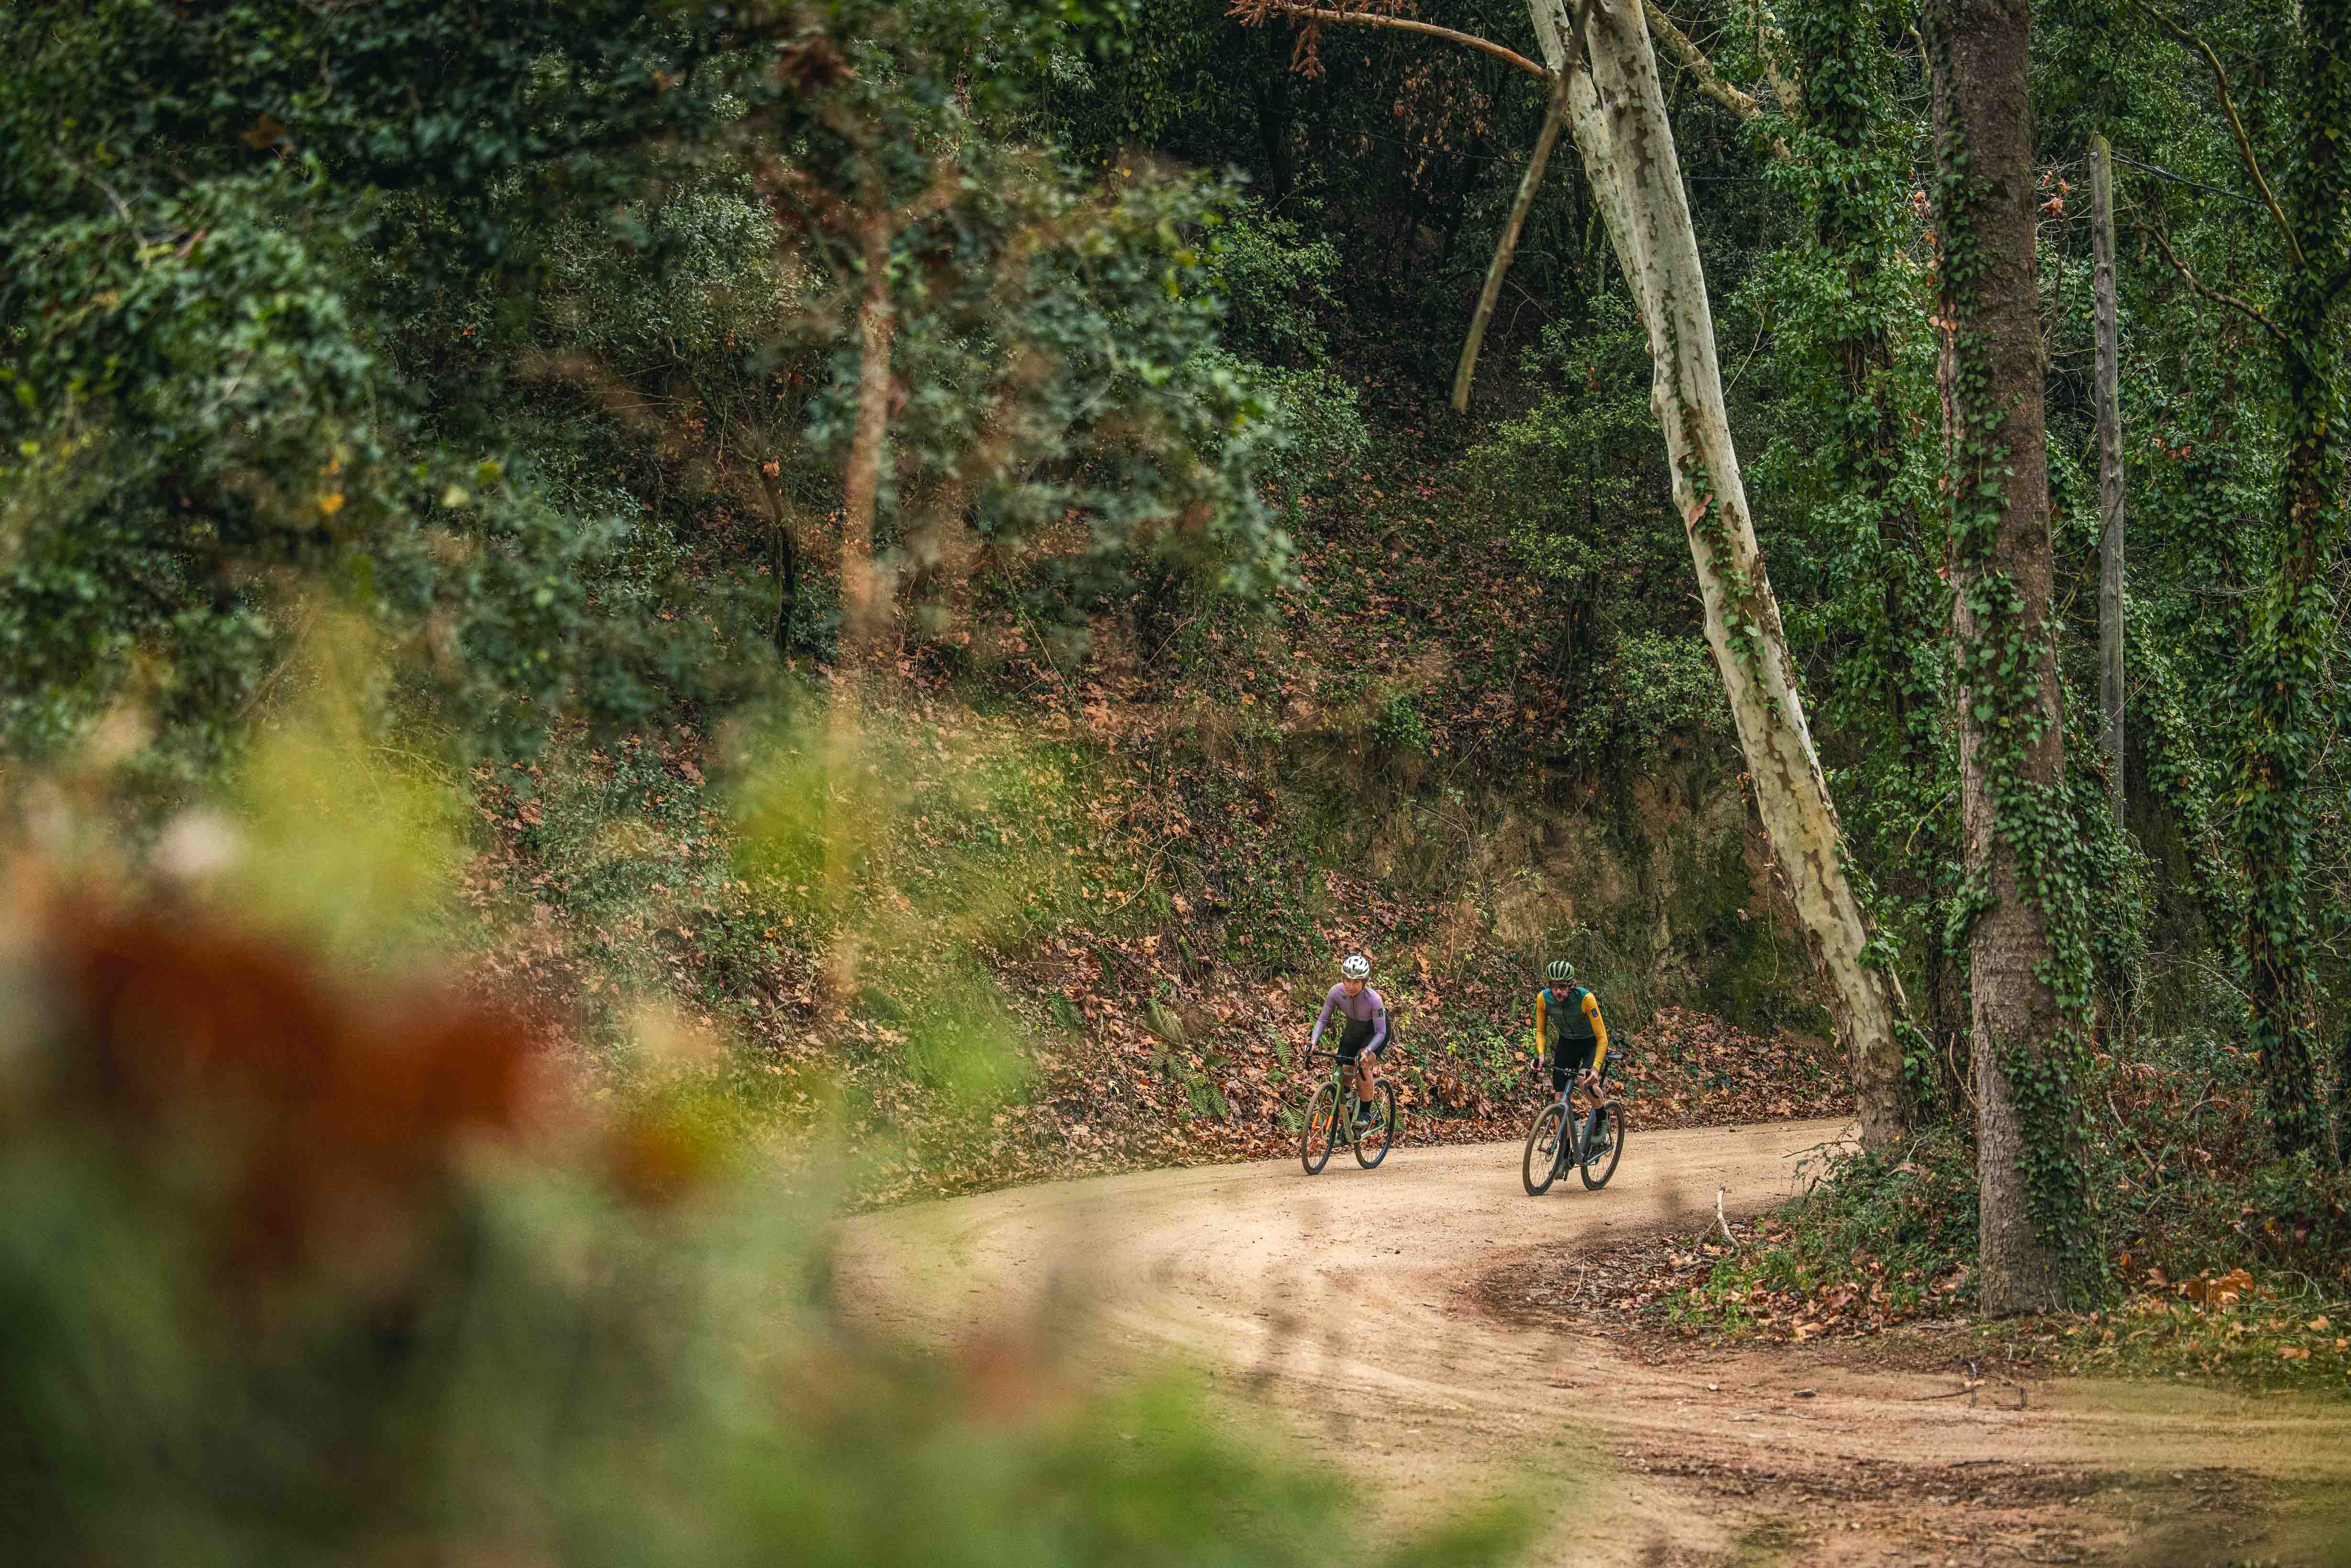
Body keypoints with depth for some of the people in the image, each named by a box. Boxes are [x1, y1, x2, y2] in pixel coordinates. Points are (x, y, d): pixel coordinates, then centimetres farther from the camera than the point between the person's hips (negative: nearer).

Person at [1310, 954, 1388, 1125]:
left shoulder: (1373, 999, -36)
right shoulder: (1337, 992, -27)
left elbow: (1381, 1033, -30)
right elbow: (1323, 1019, -13)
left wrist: (1367, 1051, -46)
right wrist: (1314, 1041, -28)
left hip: (1375, 1032, -4)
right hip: (1353, 1030, 4)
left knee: (1362, 1066, -26)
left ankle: (1366, 1112, -10)